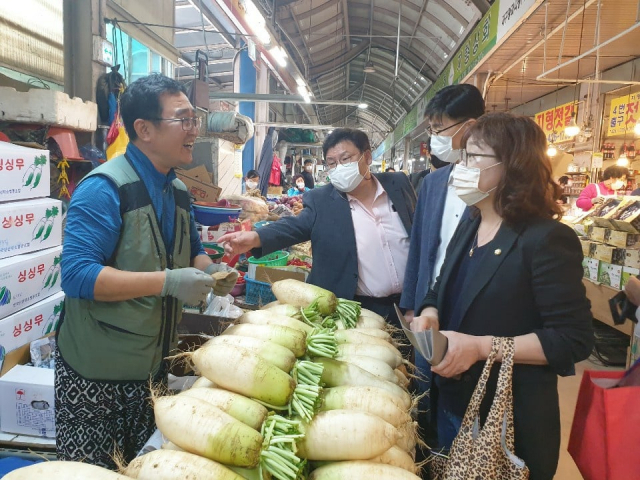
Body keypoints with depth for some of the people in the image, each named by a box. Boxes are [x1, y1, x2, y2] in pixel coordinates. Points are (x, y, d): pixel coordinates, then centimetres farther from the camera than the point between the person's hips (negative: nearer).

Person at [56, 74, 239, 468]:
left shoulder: (178, 191, 5)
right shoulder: (105, 188, -20)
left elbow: (193, 251, 18)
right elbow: (77, 274, -28)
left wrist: (210, 270, -5)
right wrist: (167, 281, -32)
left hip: (154, 368, 7)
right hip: (97, 377, -7)